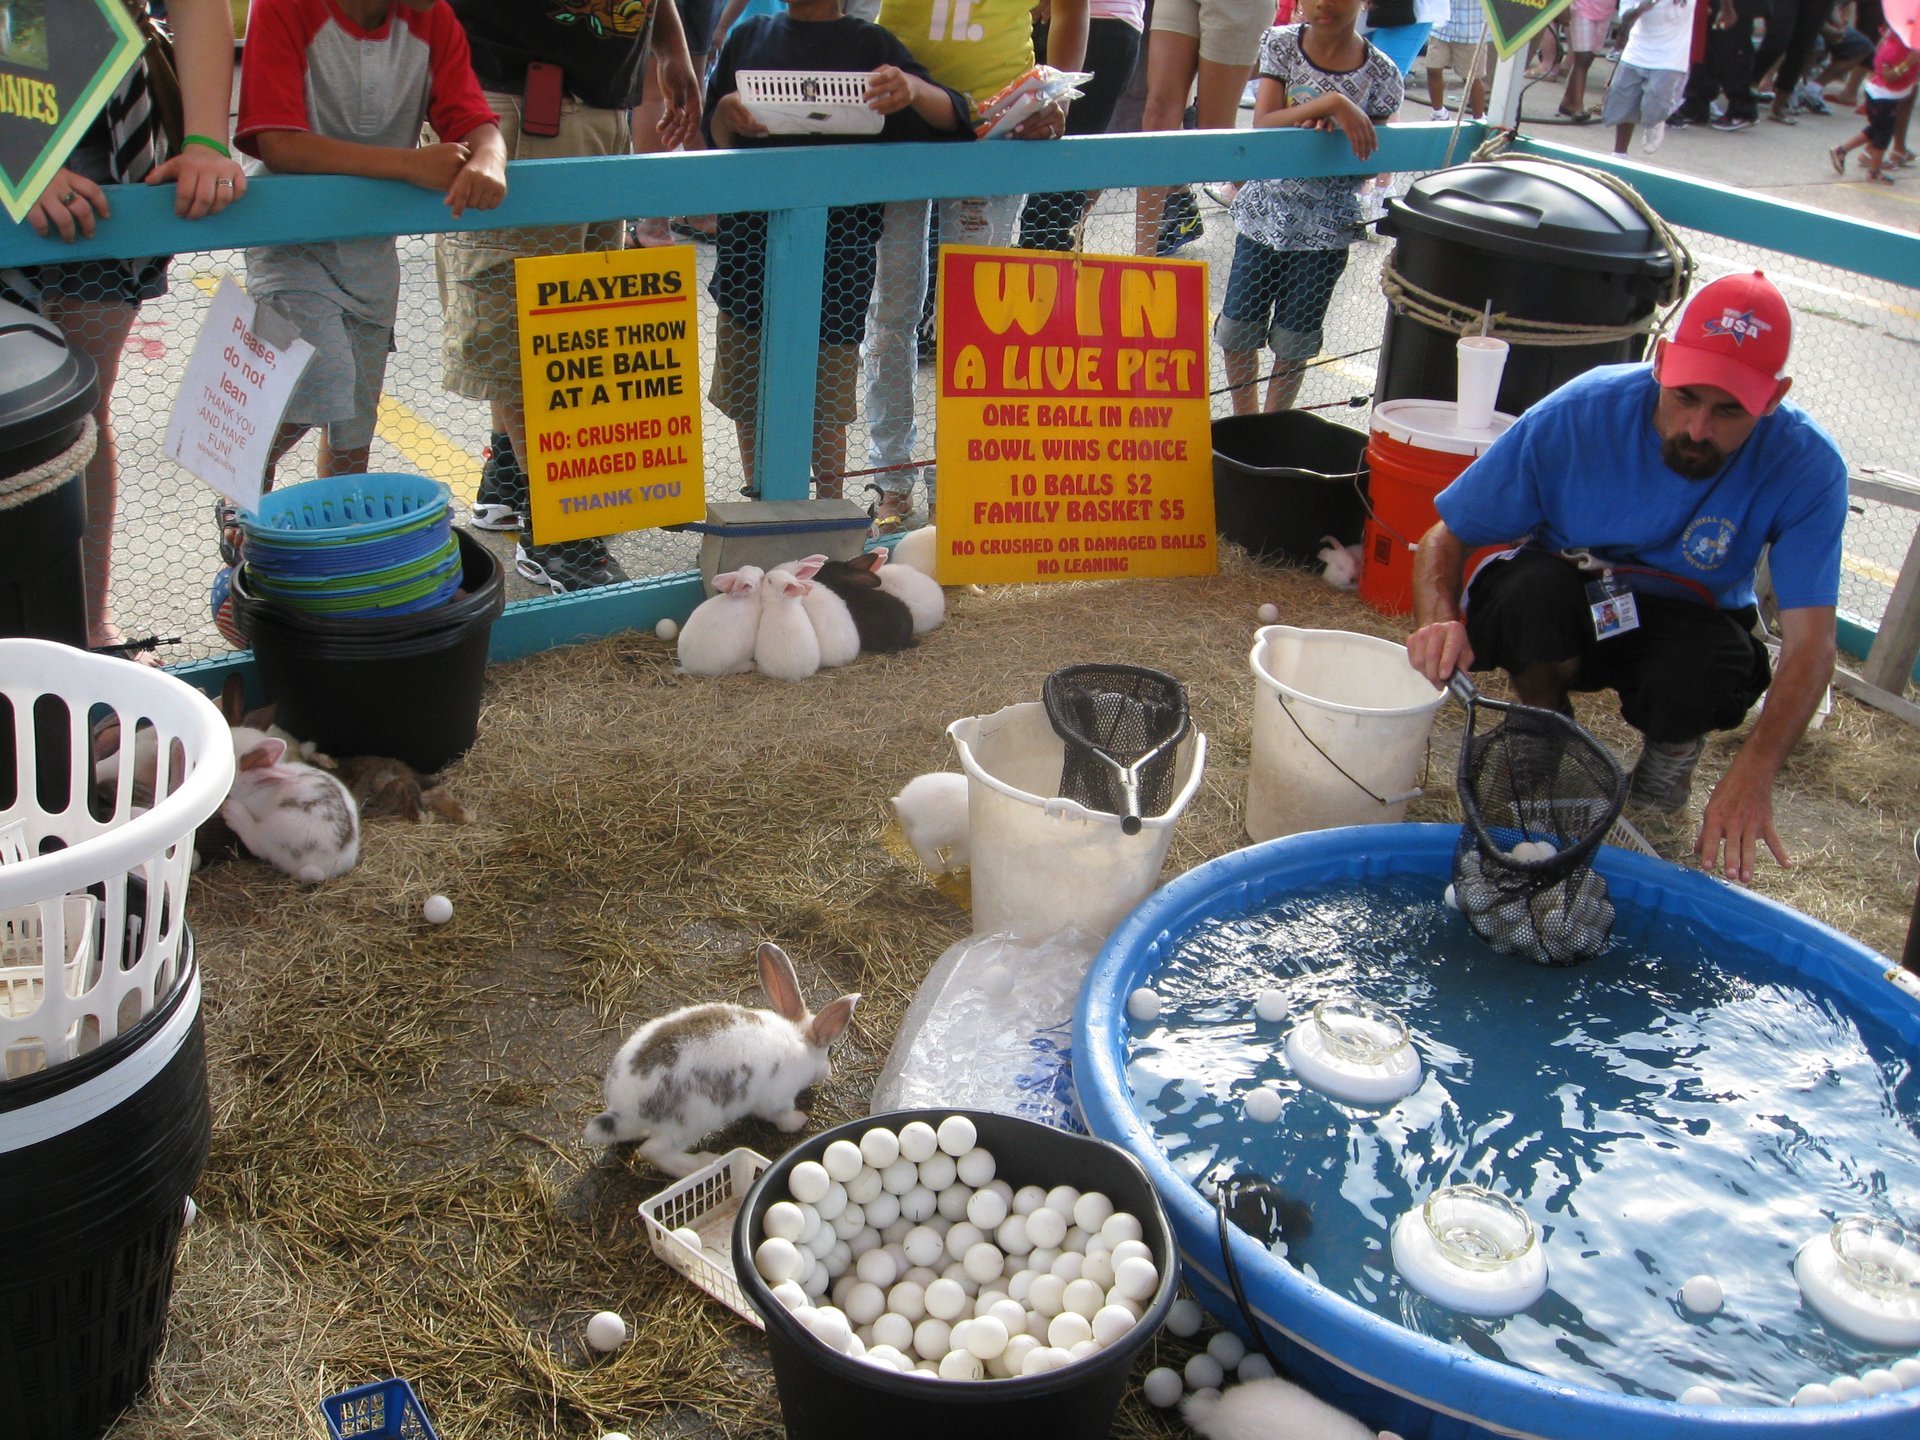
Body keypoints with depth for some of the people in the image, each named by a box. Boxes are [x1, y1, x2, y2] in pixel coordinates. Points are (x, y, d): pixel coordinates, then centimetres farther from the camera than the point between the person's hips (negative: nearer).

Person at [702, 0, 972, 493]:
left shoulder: (869, 44, 5)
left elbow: (950, 119, -4)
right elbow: (715, 136, 14)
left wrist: (913, 89, -26)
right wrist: (727, 112, -10)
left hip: (838, 237, -3)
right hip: (750, 228, 3)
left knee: (826, 399, 0)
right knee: (746, 389, 8)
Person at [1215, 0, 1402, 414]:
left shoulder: (1381, 75, -7)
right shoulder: (1280, 45, -5)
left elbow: (1372, 159, -1)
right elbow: (1262, 125, -16)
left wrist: (1337, 134, -21)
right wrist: (1330, 104, -29)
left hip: (1326, 227, -1)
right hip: (1264, 212, 1)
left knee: (1293, 341, 8)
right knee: (1238, 329, 8)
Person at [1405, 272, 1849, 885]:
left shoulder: (1806, 466, -21)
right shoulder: (1580, 413, -23)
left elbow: (1811, 639, -25)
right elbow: (1445, 537, -15)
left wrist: (1754, 772, -42)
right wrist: (1440, 620, -38)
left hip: (1684, 628, 0)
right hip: (1560, 610, 0)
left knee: (1714, 667, -36)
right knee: (1533, 585, -36)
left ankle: (1671, 746, 3)